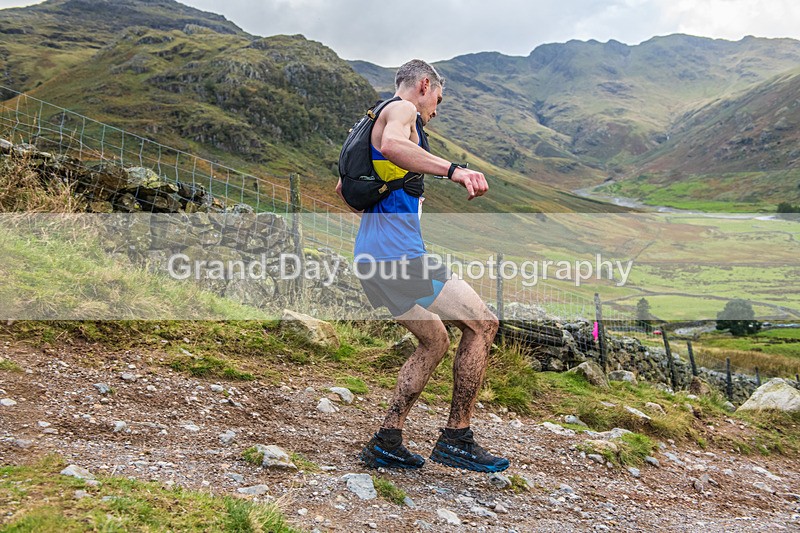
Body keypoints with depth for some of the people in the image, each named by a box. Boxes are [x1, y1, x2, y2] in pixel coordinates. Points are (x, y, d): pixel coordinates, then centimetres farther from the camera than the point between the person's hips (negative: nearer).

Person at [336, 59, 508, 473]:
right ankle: (455, 439, -1)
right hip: (397, 252, -10)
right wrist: (453, 170, -35)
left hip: (372, 253, 10)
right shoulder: (401, 109, -1)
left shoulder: (382, 118, 28)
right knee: (482, 325, -4)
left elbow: (343, 188, 35)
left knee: (435, 341, 17)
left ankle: (386, 443, 14)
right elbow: (392, 145, -27)